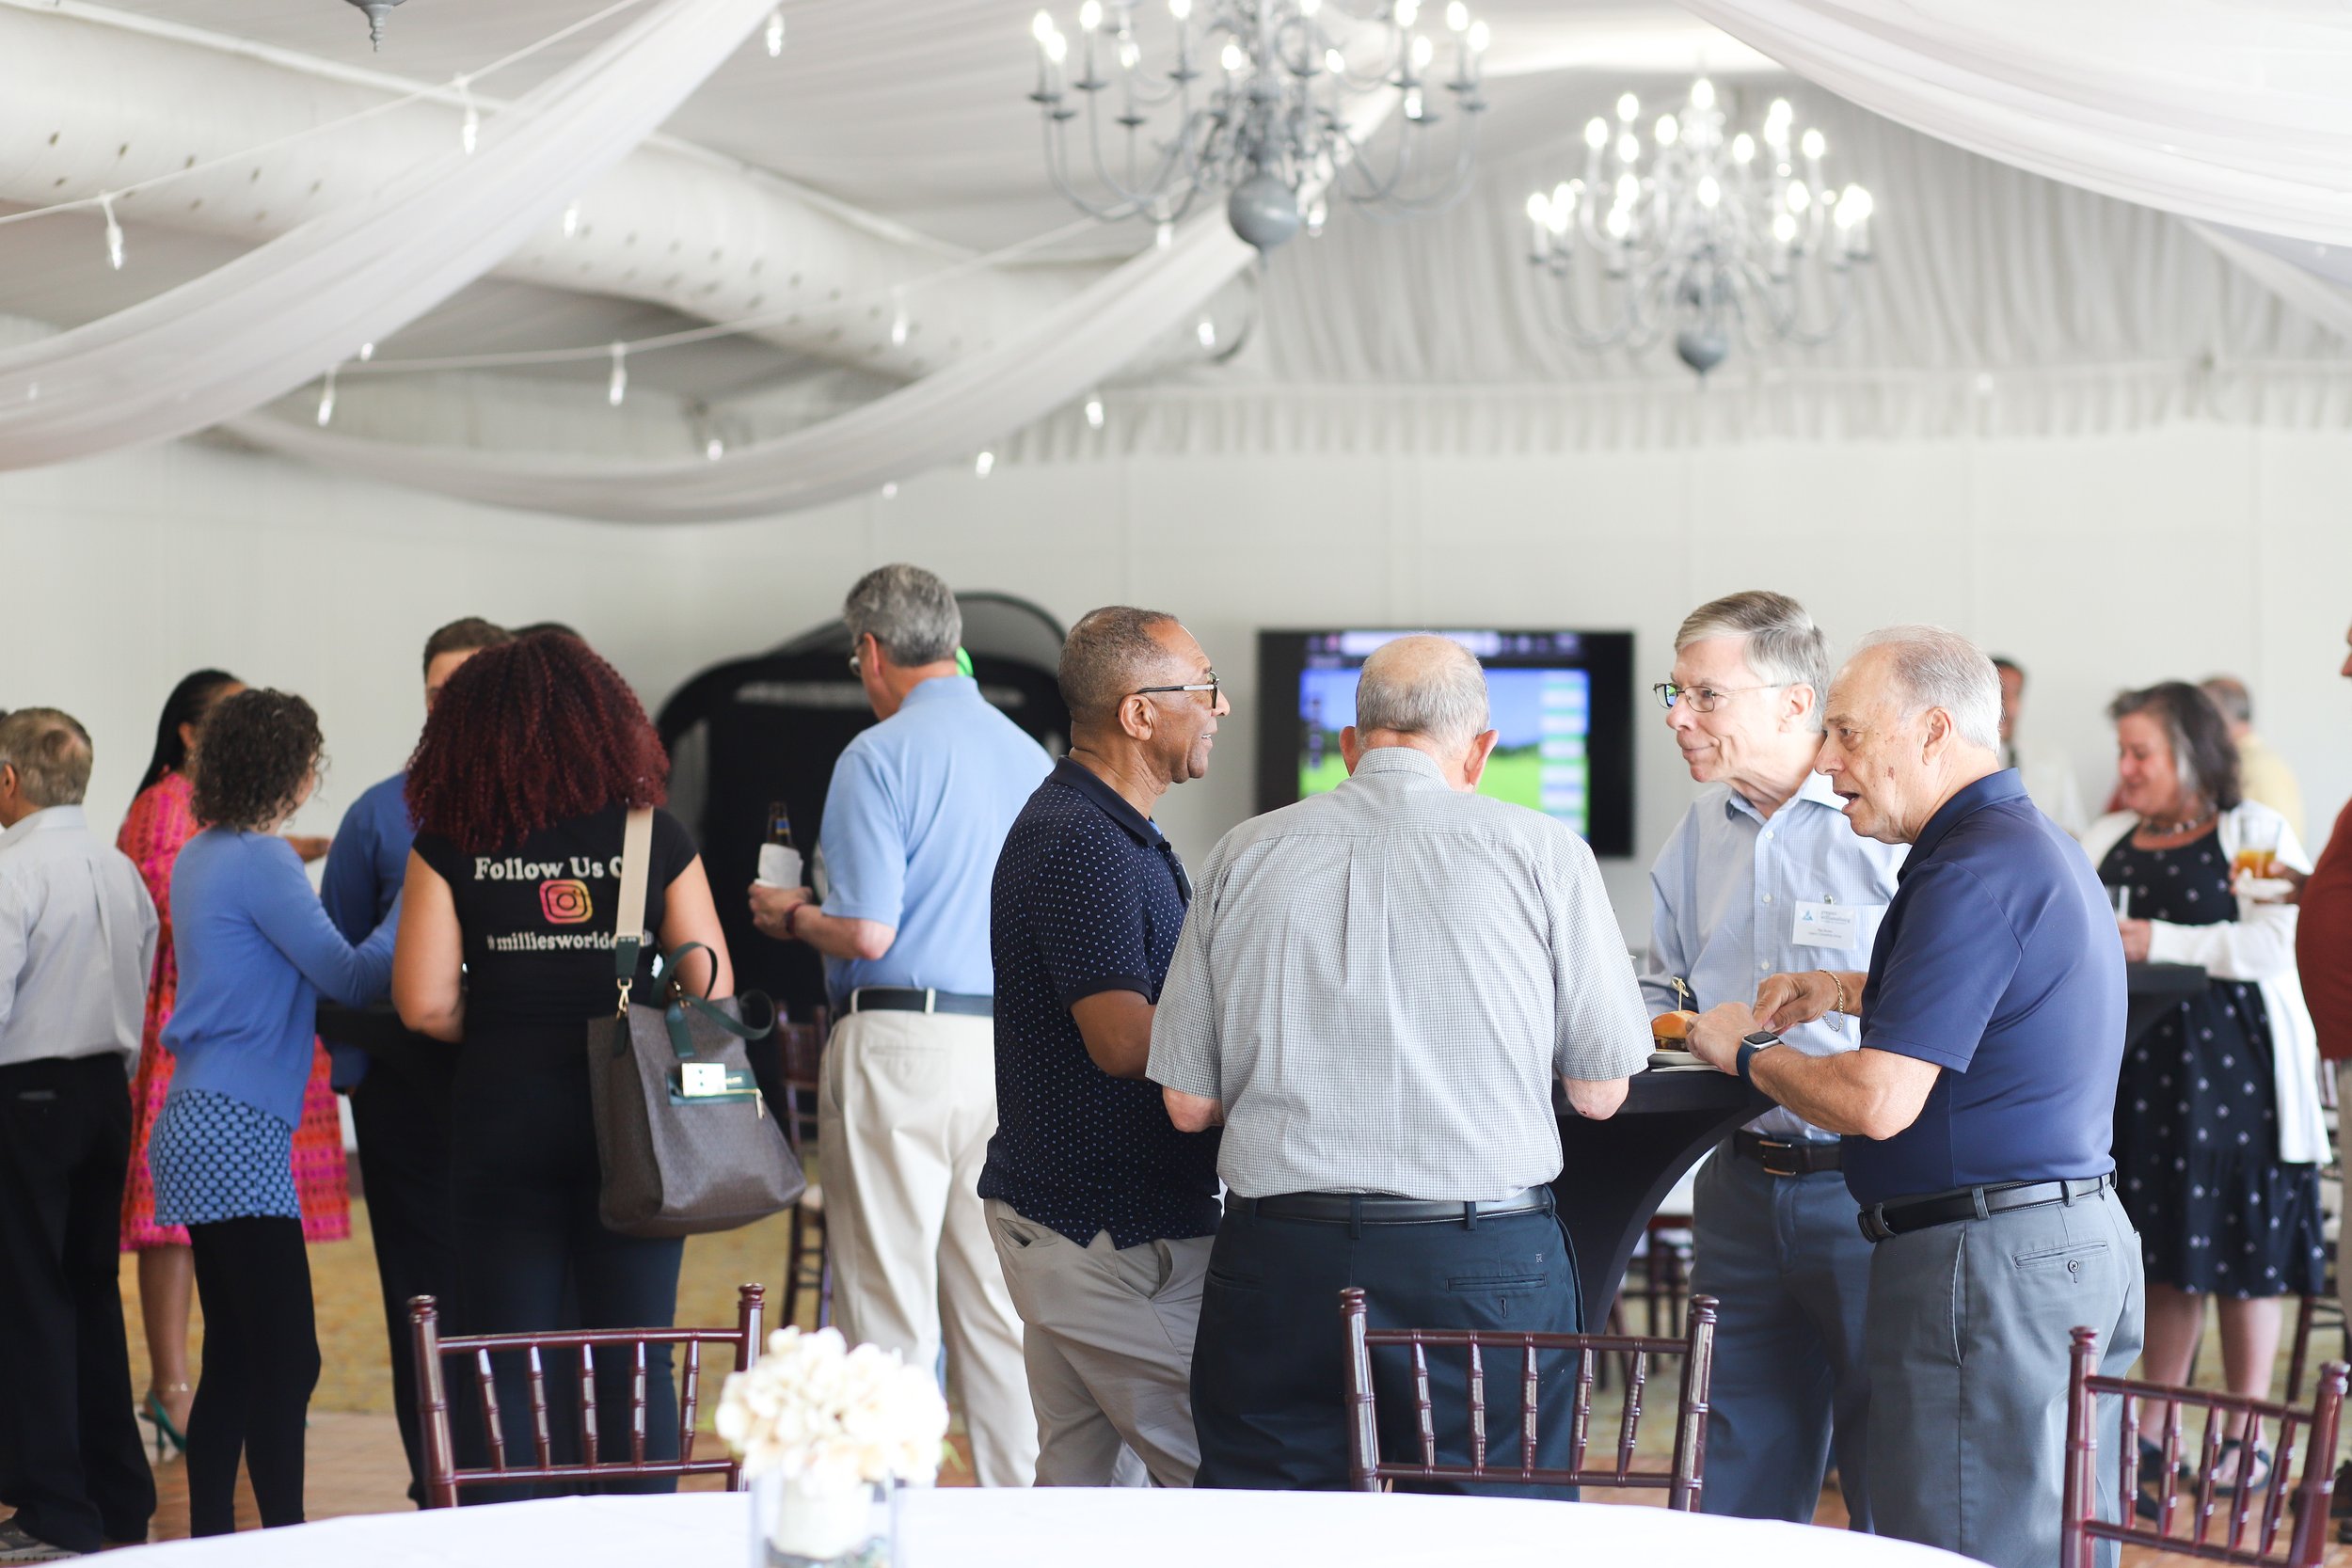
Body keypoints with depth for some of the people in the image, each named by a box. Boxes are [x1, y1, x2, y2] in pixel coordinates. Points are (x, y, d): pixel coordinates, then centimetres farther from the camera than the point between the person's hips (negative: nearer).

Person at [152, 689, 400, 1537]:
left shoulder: (201, 857, 15)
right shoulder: (261, 862, -12)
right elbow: (350, 976, -14)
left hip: (201, 1127, 10)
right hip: (238, 1133, -10)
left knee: (234, 1360, 12)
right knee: (286, 1361, -9)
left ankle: (211, 1537, 14)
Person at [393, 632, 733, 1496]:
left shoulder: (450, 843, -3)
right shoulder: (654, 835, 0)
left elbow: (424, 1003, -6)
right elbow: (713, 987, 0)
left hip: (502, 1125, 0)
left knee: (509, 1366, 7)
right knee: (638, 1362, 7)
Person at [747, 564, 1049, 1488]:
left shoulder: (878, 756, -9)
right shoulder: (1031, 759, 10)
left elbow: (868, 932, -15)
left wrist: (789, 916, 4)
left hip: (900, 1040, -6)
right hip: (1012, 1045, 6)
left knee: (887, 1306, -1)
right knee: (999, 1304, 10)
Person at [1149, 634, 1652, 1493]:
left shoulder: (1243, 855, 6)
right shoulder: (1541, 851, 0)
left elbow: (1187, 1102, 8)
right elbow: (1600, 1091, 4)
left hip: (1276, 1258, 2)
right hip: (1484, 1261, -2)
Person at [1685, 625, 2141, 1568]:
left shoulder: (1972, 870, -17)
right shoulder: (2040, 846, 16)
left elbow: (1877, 1103, -22)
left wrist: (1745, 1053, -5)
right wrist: (1848, 990, 28)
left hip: (1987, 1257, -11)